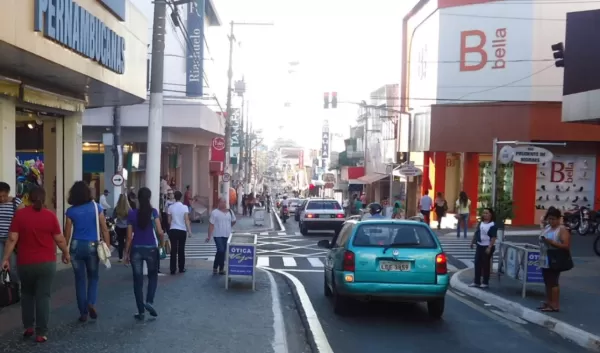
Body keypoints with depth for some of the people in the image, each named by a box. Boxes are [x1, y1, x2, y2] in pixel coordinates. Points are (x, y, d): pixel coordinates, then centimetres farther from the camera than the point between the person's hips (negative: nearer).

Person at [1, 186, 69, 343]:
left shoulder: (20, 214, -6)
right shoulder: (50, 215, -6)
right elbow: (59, 239, -1)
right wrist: (66, 253, 16)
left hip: (25, 263, 1)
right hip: (47, 263, -1)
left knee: (27, 294, 21)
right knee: (43, 296, 3)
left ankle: (28, 327, 24)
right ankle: (41, 333, 2)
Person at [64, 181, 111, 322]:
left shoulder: (71, 211, -1)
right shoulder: (96, 207, -1)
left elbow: (67, 233, 0)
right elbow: (104, 229, -3)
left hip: (76, 246, 0)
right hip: (92, 246, 0)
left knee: (80, 280, 9)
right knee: (93, 277, 18)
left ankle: (83, 313, 12)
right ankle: (91, 303, -4)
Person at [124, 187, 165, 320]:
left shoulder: (132, 213, -1)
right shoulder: (153, 212, -5)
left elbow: (129, 236, -1)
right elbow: (160, 232, -12)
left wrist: (126, 252, 7)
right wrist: (162, 243, 7)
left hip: (136, 249, 1)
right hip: (151, 248, -1)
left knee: (138, 280, 8)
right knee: (153, 276, 19)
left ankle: (141, 312, 9)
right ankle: (149, 302, -1)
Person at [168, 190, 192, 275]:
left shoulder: (171, 207, 0)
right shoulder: (184, 207, -6)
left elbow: (169, 220, 4)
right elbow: (186, 220, -12)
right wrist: (189, 231, -9)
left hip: (173, 230, 1)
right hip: (182, 230, -1)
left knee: (173, 250, 3)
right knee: (181, 250, 9)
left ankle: (173, 269, 2)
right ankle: (181, 268, 16)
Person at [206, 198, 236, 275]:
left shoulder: (230, 212, 8)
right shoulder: (215, 212, -6)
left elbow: (233, 221, 25)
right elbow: (211, 225, -10)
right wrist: (209, 236, -15)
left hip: (227, 235, 5)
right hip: (218, 235, -4)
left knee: (223, 252, 8)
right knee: (221, 250, -16)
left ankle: (221, 269, 17)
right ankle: (215, 267, 1)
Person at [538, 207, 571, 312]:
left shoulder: (562, 230, -10)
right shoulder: (547, 228, 13)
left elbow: (566, 246, -18)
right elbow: (542, 239, 24)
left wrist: (552, 242, -23)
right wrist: (542, 240, 1)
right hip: (545, 260, 8)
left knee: (553, 283, -6)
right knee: (547, 283, 13)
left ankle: (555, 305, 0)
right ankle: (548, 302, 21)